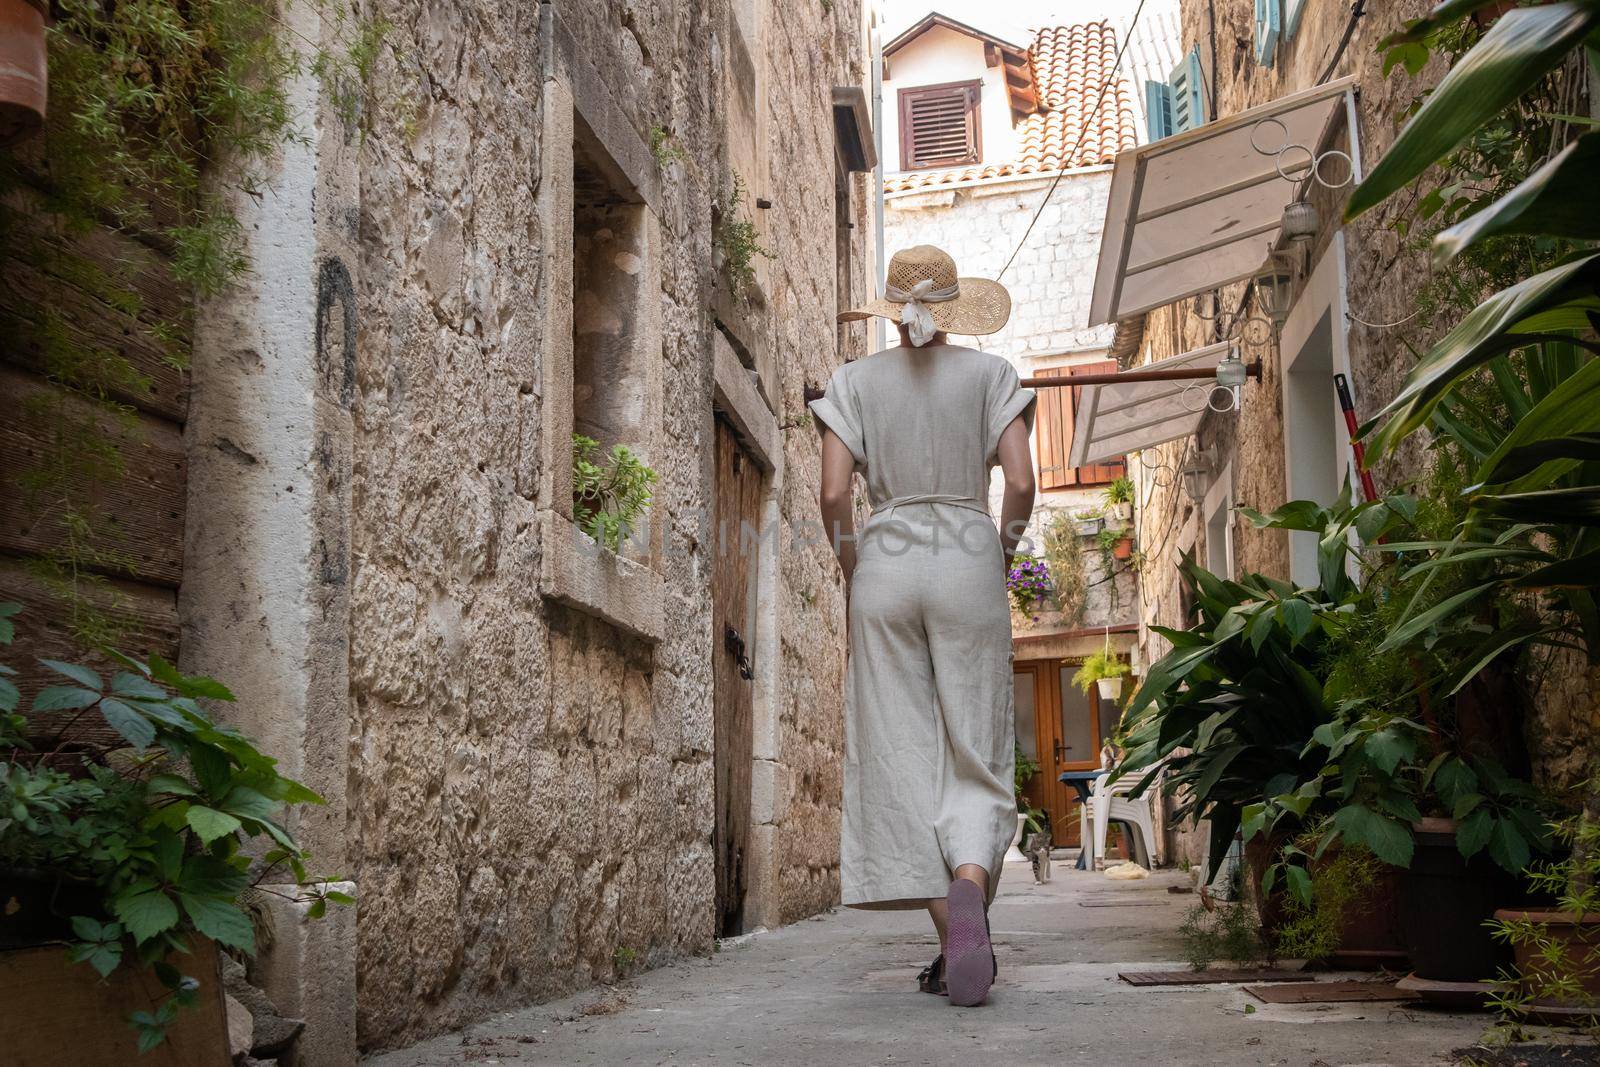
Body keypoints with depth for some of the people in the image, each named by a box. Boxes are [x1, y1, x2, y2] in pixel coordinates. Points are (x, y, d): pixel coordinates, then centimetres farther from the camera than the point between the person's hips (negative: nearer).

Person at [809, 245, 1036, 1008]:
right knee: (974, 752, 3)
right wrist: (1002, 558, 10)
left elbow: (834, 495, -3)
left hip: (885, 564, 0)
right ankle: (969, 885, -25)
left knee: (902, 754, 4)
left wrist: (853, 575, 11)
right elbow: (1020, 483, -5)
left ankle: (952, 940, 1)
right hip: (969, 562, 0)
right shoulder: (990, 374, 5)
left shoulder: (855, 382, 6)